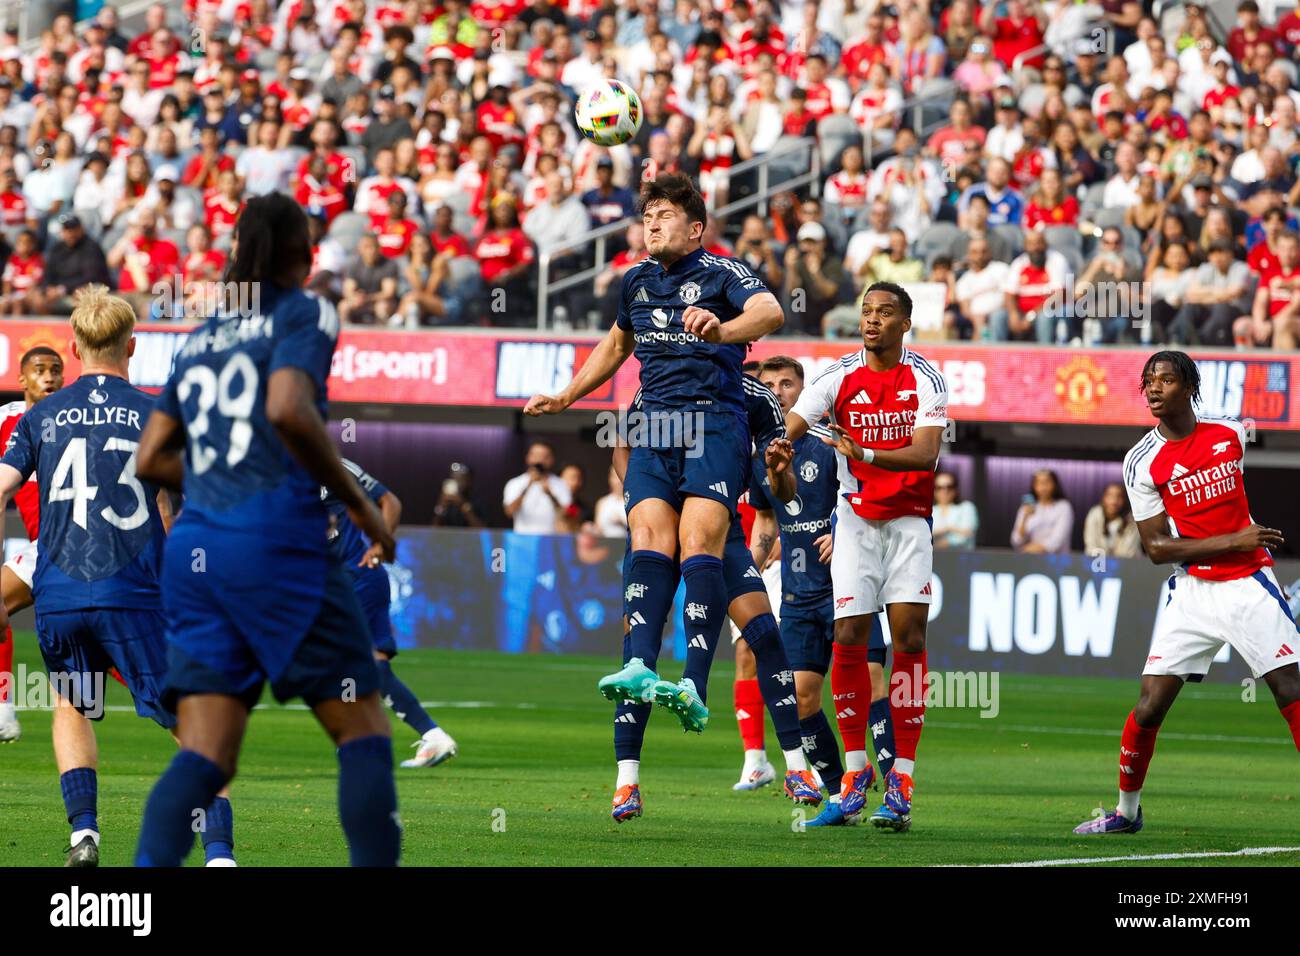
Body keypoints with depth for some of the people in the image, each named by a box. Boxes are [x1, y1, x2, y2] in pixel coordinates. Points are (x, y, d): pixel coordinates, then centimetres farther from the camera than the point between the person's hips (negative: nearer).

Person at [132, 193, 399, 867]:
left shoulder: (200, 339, 19)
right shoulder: (303, 313, 0)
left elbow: (150, 460, 19)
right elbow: (288, 409, -18)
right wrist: (358, 503, -9)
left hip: (194, 551, 6)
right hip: (275, 545, -6)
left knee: (205, 756, -1)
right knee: (364, 733, 4)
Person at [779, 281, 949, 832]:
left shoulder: (925, 381, -6)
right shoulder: (840, 378, -3)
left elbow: (925, 453, -18)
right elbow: (786, 430, -12)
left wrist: (866, 454, -33)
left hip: (909, 521, -1)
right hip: (856, 517, 1)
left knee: (909, 633, -11)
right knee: (849, 636, -8)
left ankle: (902, 778, -10)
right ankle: (855, 769, 7)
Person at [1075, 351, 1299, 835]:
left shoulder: (1230, 432, 2)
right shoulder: (1141, 462, -6)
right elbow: (1157, 547, -9)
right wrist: (1233, 540, -15)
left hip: (1249, 582, 1)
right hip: (1192, 591, -1)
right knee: (1150, 705, -6)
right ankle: (1126, 809, 14)